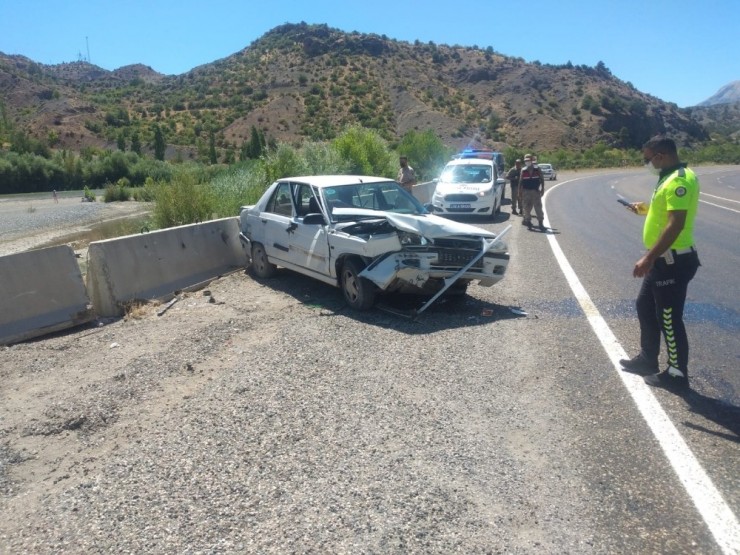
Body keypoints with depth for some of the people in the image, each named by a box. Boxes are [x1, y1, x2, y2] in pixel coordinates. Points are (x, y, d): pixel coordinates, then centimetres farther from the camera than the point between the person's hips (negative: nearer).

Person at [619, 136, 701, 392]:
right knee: (645, 306, 19)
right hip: (663, 260, 11)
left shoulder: (679, 180, -20)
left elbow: (676, 224, -28)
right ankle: (647, 359, 33)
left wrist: (648, 258, -29)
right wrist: (645, 208, 19)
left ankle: (677, 374, 14)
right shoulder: (672, 177, 13)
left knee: (669, 318, 0)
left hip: (672, 261, -11)